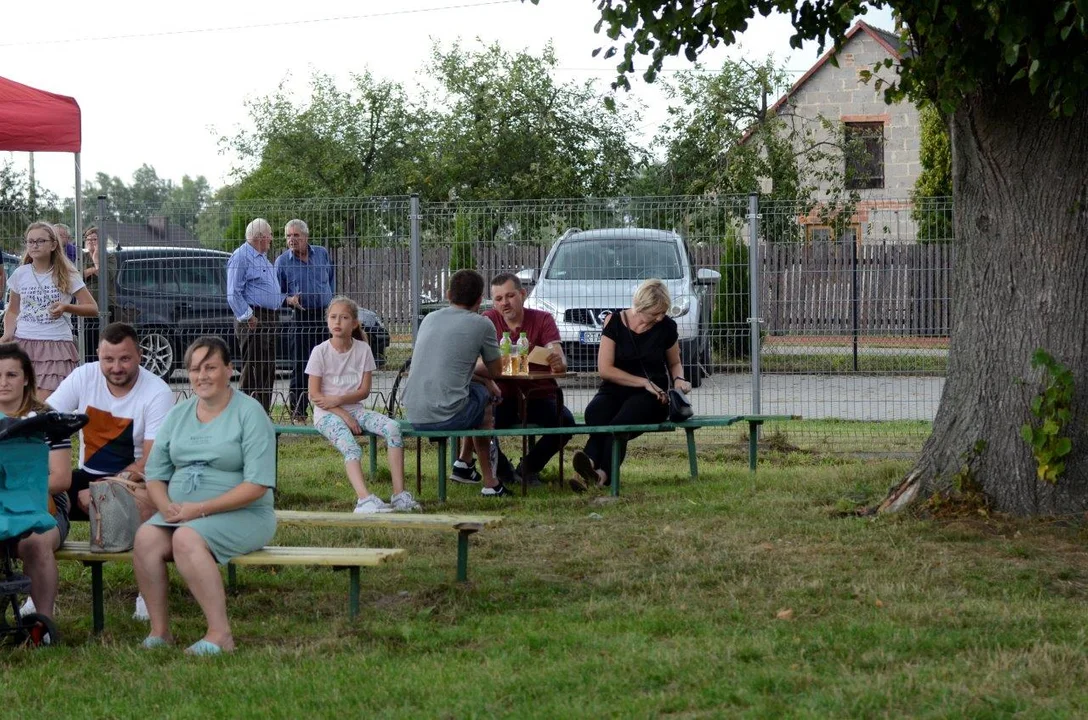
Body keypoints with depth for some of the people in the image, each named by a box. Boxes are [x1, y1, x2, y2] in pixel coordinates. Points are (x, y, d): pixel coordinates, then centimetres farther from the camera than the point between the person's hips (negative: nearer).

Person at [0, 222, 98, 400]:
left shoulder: (67, 276, 3)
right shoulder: (20, 274, 9)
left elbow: (93, 309, 3)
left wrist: (66, 307, -15)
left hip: (56, 345, -2)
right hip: (23, 343, 2)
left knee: (43, 404, -15)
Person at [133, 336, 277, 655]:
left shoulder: (249, 413, -3)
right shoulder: (179, 414, 15)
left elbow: (257, 484, -12)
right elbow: (155, 472, 14)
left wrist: (201, 509, -18)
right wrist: (166, 506, -9)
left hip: (241, 514, -5)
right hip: (180, 513, 5)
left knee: (187, 537, -33)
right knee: (146, 536, -24)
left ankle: (220, 635, -29)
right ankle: (159, 630, -17)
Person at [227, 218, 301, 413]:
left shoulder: (263, 259, 22)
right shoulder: (241, 257, -9)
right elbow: (234, 294, -15)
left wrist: (287, 299, 14)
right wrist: (247, 317, -20)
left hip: (269, 320, 10)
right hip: (253, 321, -10)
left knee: (268, 370, 11)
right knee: (252, 371, -10)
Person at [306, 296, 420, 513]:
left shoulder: (362, 349, 4)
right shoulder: (320, 352, -4)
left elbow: (364, 390, 2)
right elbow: (314, 394, -7)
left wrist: (338, 400, -15)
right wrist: (343, 415, -15)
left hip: (354, 408, 3)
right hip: (327, 414, -3)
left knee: (392, 427, -23)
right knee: (350, 447, -32)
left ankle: (399, 494, -25)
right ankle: (365, 499, -49)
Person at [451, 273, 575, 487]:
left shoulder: (543, 320, -3)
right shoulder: (488, 321, -1)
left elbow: (559, 360, -18)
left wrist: (558, 363, -44)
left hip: (539, 397, 0)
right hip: (503, 398, 0)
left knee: (565, 421, -29)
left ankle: (529, 467, -2)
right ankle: (502, 468, 0)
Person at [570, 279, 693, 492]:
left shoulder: (666, 326, 7)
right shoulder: (615, 323, 2)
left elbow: (675, 363, 25)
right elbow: (605, 368, -4)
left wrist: (679, 379, 0)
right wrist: (644, 382, -10)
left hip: (650, 396, 0)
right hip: (615, 391, 0)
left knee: (620, 423, -35)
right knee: (595, 413, -37)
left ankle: (601, 472, -57)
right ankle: (591, 464, -62)